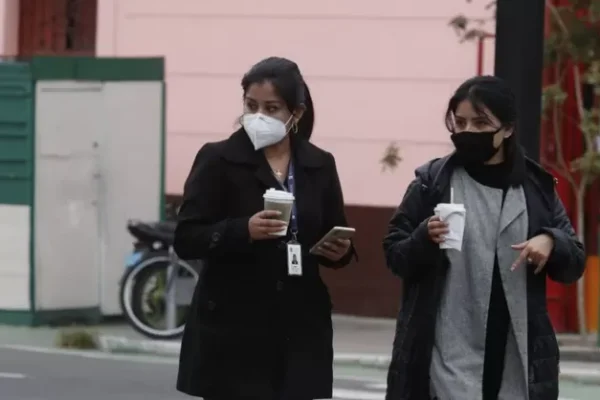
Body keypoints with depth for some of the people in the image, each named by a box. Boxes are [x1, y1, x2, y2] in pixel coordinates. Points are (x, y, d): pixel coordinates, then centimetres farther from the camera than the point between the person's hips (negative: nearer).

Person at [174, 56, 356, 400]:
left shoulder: (319, 165, 8)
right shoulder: (218, 160, -3)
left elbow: (336, 240, 16)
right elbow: (186, 241, -8)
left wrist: (340, 251, -8)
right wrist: (243, 230, -25)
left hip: (299, 330, 3)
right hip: (233, 331, -3)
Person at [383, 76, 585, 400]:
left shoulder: (536, 187, 7)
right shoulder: (433, 181, 2)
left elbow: (574, 264, 11)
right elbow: (394, 255, 5)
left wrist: (551, 241, -11)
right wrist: (424, 239, -16)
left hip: (516, 357, 2)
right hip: (449, 357, -2)